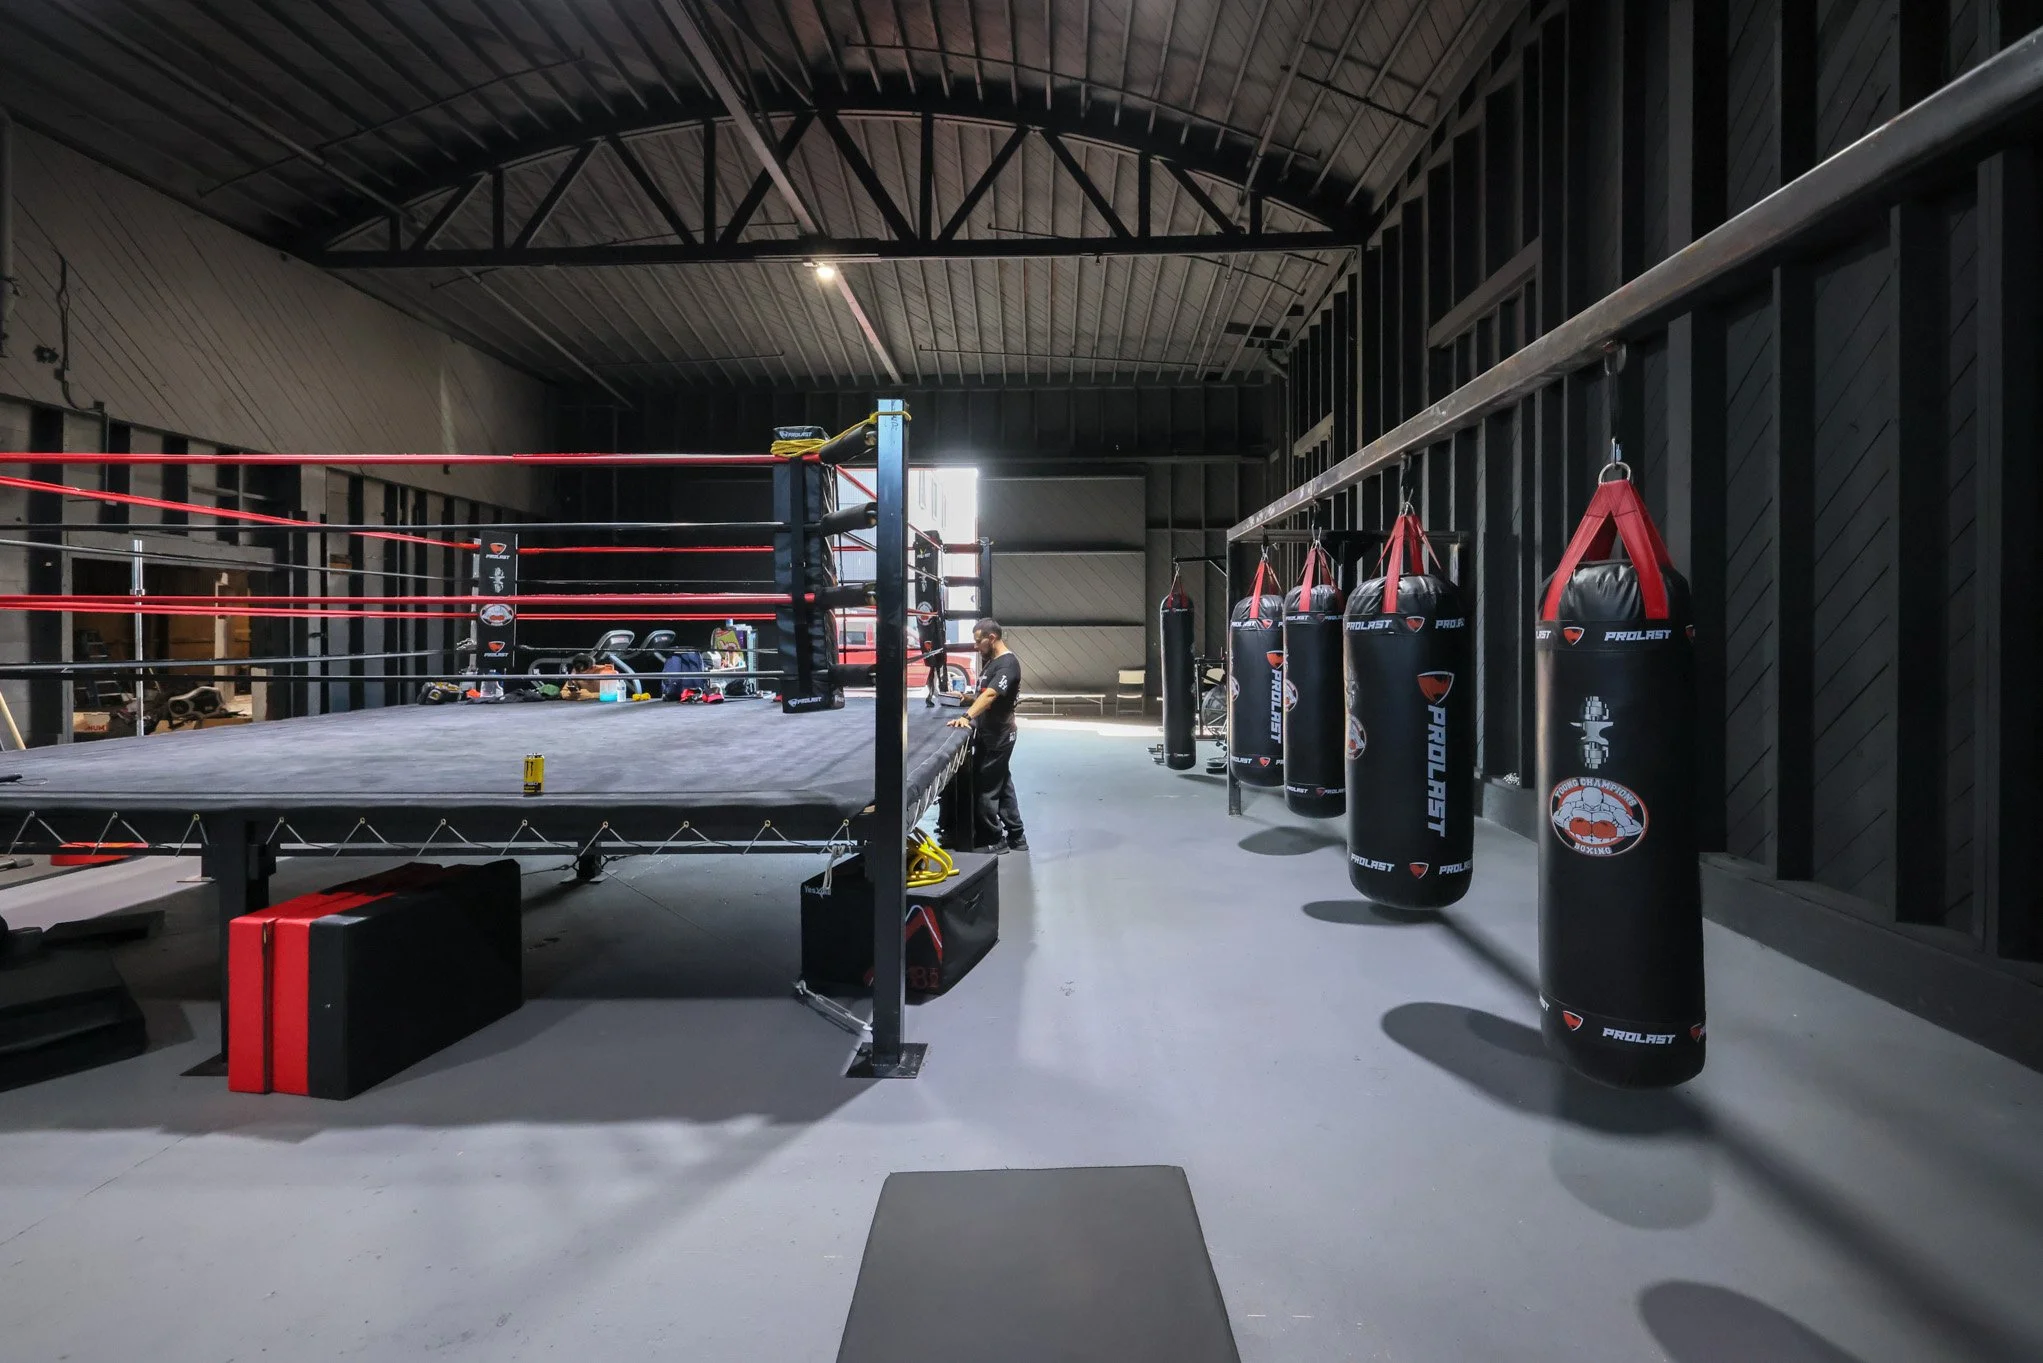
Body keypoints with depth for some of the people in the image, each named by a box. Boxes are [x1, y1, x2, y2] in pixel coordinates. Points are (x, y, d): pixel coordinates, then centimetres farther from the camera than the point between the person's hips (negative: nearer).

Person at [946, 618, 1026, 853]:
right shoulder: (992, 660, 12)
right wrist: (969, 698, 7)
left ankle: (994, 840, 10)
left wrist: (967, 716, -44)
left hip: (997, 736, -10)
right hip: (990, 734, 10)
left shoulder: (1008, 663, -19)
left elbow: (990, 695, -33)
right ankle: (1015, 838, 24)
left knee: (986, 788, -3)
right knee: (1001, 785, 15)